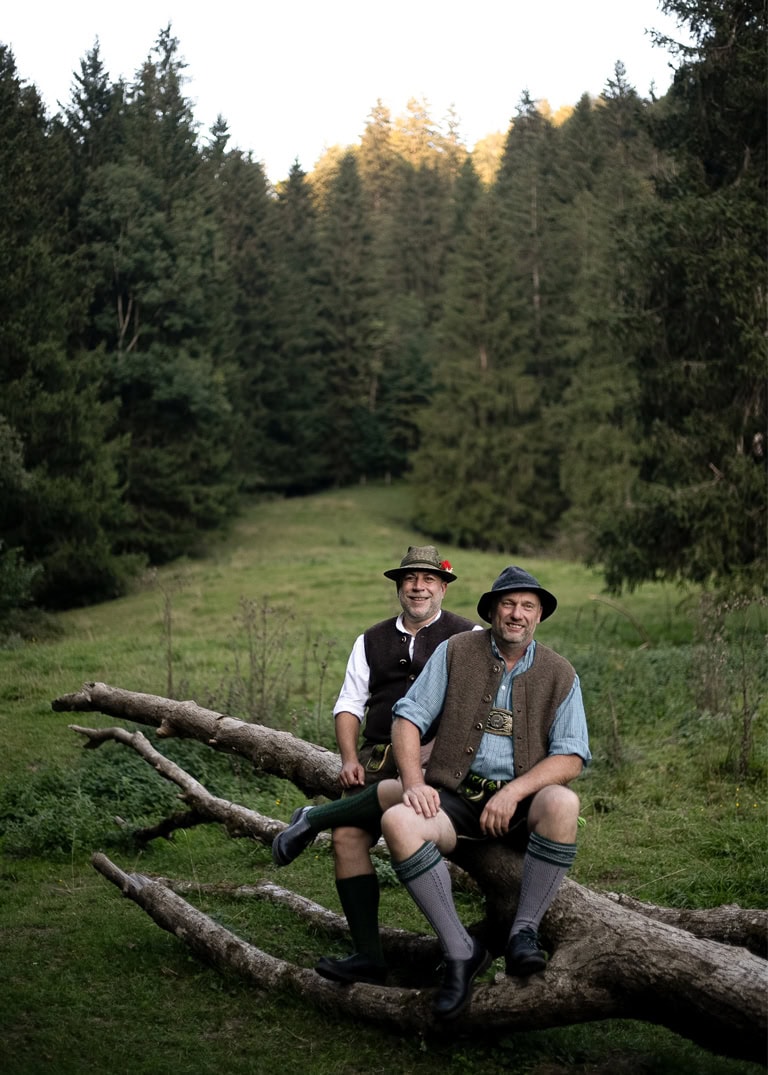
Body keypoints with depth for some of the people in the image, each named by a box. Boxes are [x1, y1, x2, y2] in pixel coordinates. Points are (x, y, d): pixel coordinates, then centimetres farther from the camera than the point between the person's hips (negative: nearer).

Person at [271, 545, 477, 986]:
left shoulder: (468, 636, 7)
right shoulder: (372, 641, 19)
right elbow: (349, 705, 16)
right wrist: (350, 759, 1)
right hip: (378, 754, 4)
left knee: (402, 794, -37)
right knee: (349, 838, -14)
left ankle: (314, 818, -10)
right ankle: (368, 957, -8)